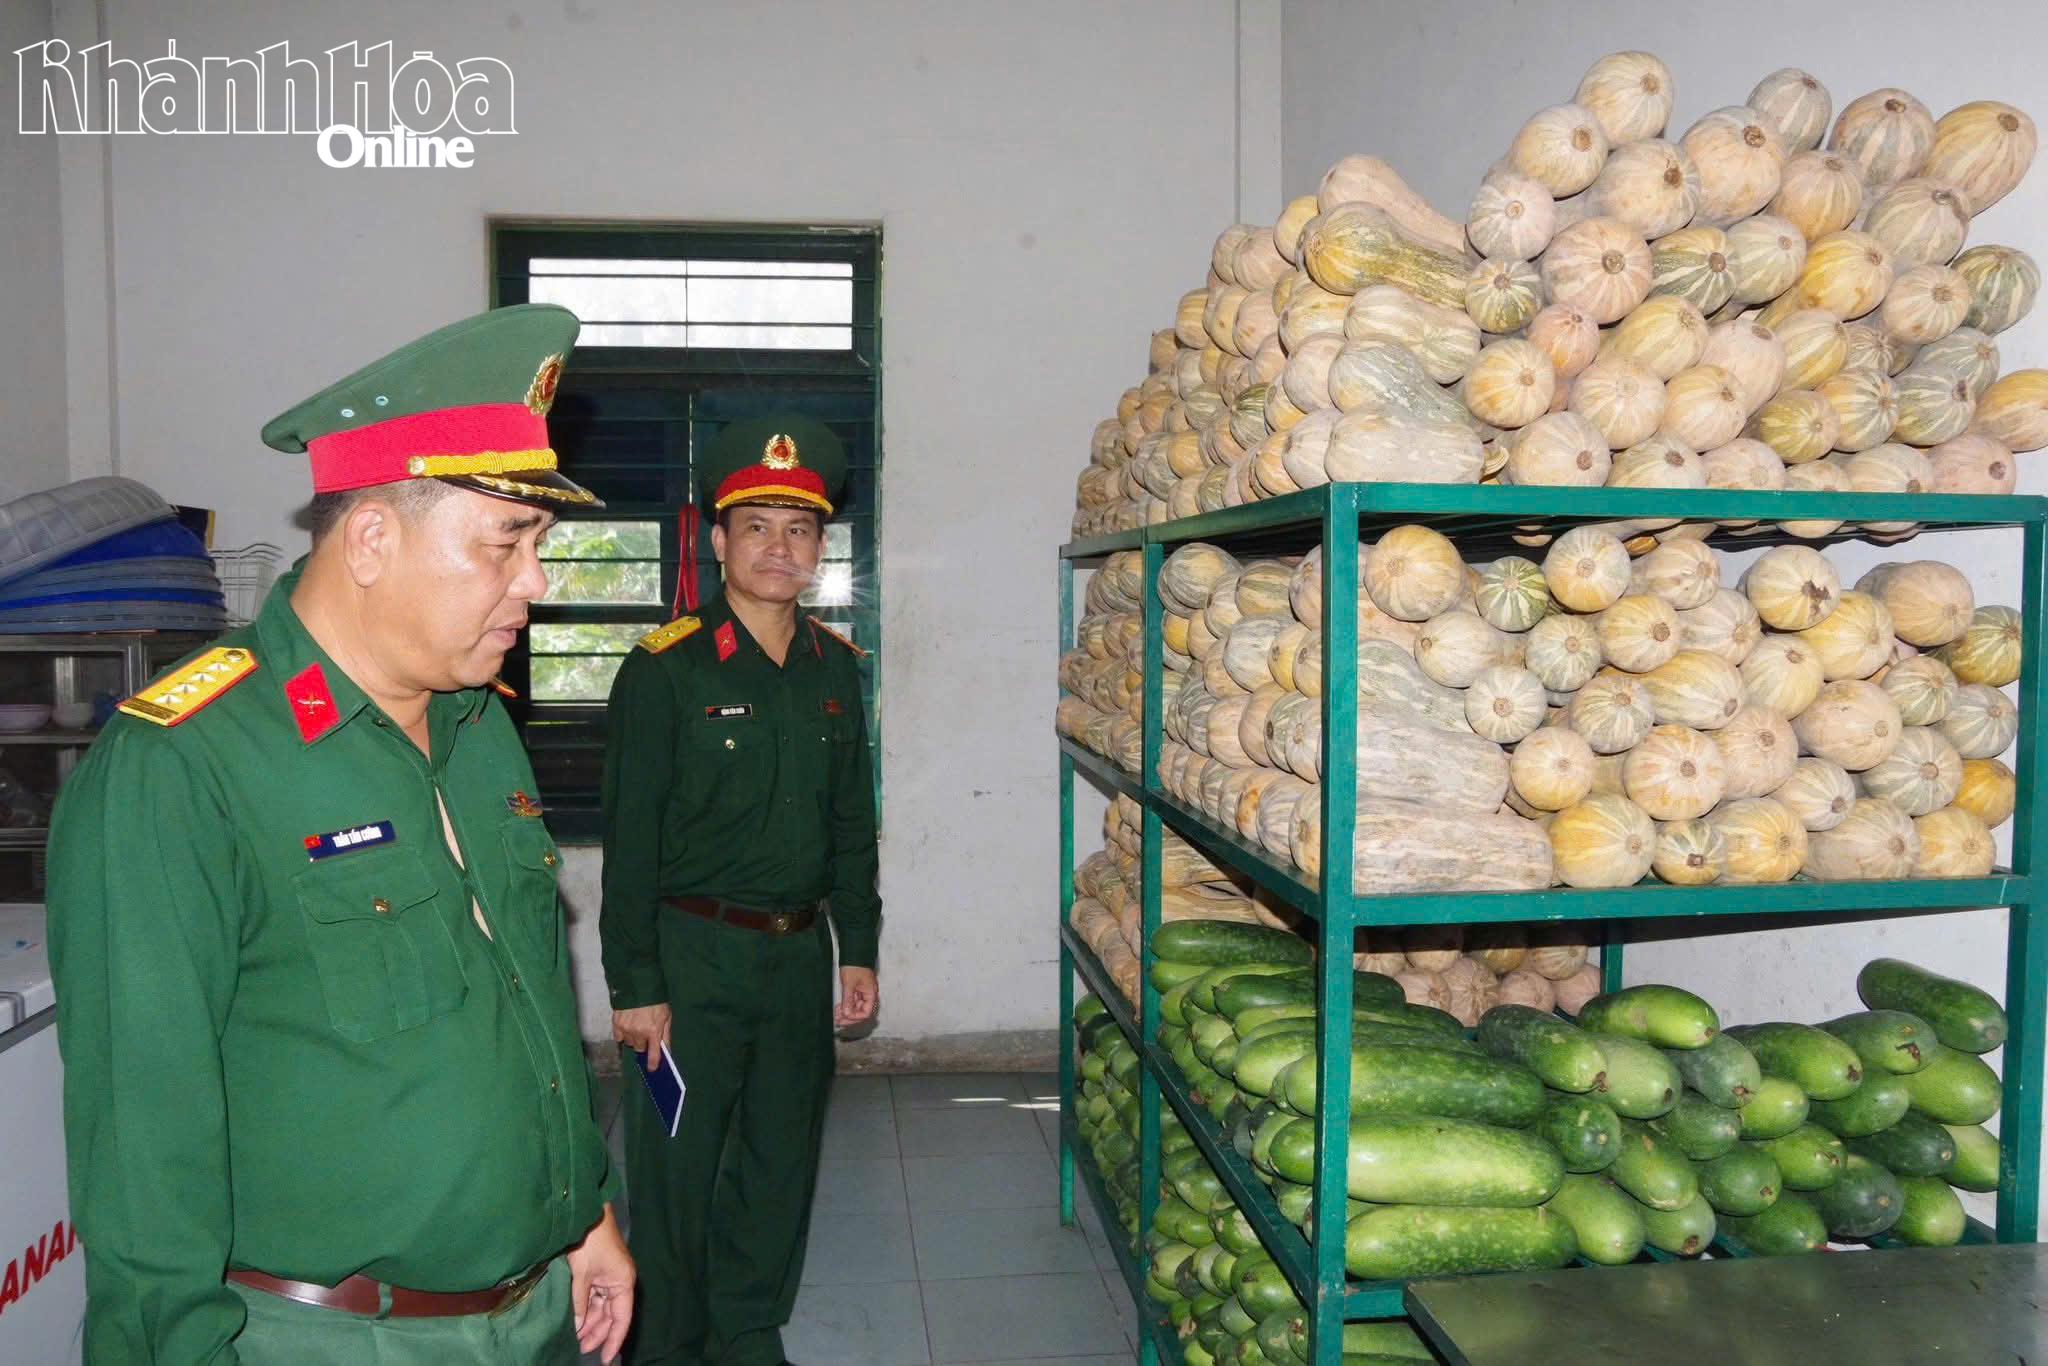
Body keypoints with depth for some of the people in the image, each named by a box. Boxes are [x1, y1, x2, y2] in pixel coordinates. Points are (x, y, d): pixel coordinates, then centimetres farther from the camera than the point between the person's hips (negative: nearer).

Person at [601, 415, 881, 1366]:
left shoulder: (835, 668, 7)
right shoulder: (665, 670, -9)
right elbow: (629, 840, -10)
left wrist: (858, 950, 10)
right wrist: (634, 986, -11)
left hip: (799, 953, 5)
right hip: (693, 955, -5)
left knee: (782, 1155, 14)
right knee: (677, 1163, 4)